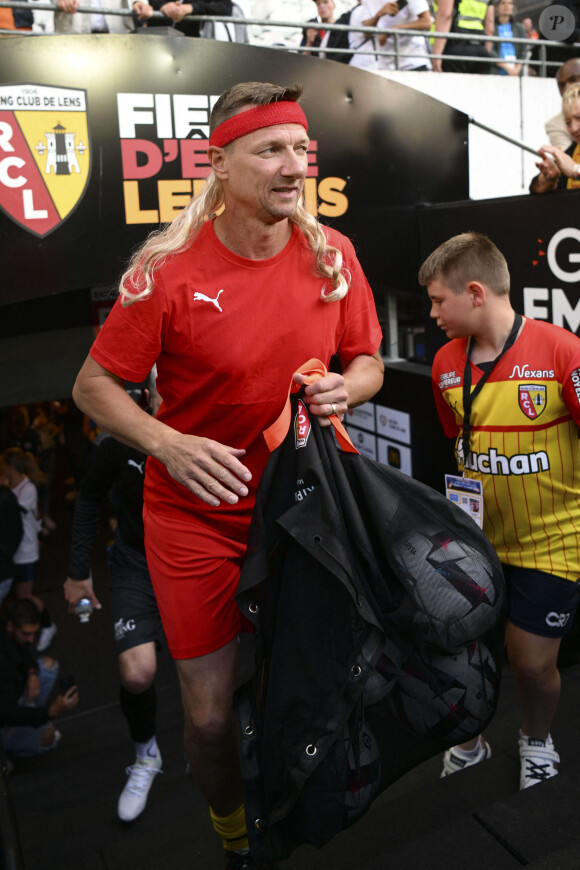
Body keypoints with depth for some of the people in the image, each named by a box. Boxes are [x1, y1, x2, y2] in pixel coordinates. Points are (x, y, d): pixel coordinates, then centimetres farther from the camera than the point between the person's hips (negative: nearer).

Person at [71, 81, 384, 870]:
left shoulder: (332, 254, -2)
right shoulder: (167, 270, -13)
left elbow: (368, 362, 9)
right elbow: (94, 385, -6)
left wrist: (344, 389, -14)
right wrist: (168, 445, -23)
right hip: (196, 515, -2)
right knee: (210, 709, 7)